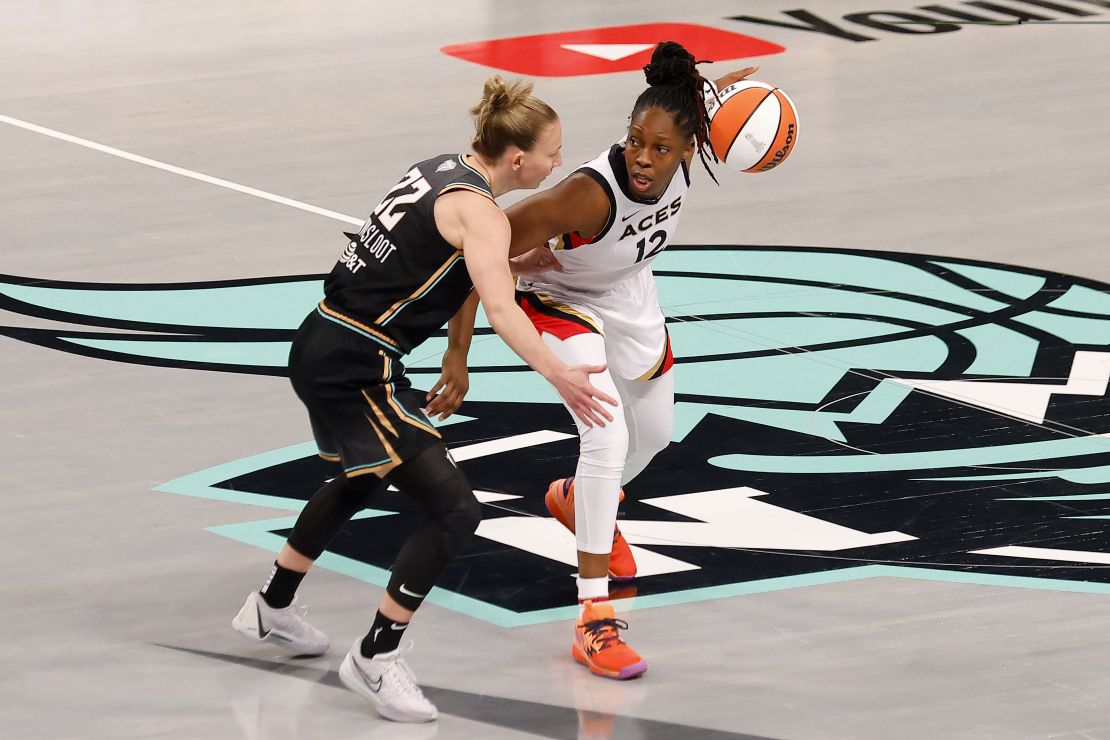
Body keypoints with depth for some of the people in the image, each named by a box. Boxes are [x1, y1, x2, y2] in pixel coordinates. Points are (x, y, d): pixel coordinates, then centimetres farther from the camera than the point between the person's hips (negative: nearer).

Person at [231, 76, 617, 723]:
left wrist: (456, 358, 26)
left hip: (320, 349, 10)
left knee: (366, 480, 35)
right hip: (355, 370, -10)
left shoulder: (443, 170, 11)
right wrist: (558, 375, -37)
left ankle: (272, 608, 50)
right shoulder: (480, 213, -17)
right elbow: (500, 308, -30)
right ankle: (375, 659, -1)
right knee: (454, 511, -10)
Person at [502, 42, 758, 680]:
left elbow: (682, 95, -1)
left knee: (654, 434, 25)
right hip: (563, 306, -7)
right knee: (607, 434, -25)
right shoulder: (591, 192, -42)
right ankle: (595, 621, -24)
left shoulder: (681, 158, -26)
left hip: (630, 300, 7)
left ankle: (579, 500, 60)